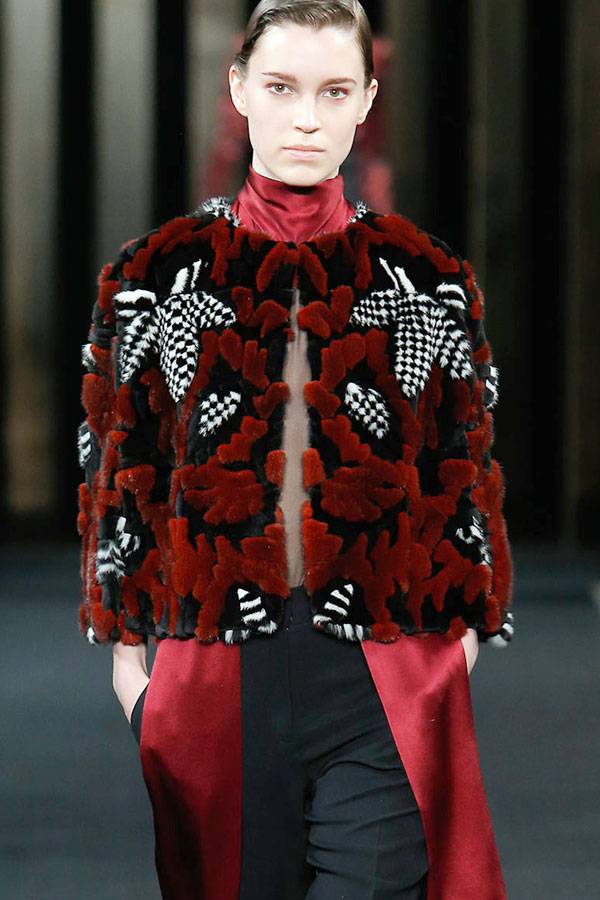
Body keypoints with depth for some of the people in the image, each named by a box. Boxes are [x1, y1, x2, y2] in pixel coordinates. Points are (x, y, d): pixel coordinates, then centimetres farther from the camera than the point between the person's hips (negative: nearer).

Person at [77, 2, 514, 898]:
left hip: (391, 688, -1)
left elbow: (465, 483, 9)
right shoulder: (157, 276, 4)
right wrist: (126, 651, 6)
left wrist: (461, 643, 6)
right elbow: (122, 480, 8)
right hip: (213, 680, 1)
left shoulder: (429, 281, 5)